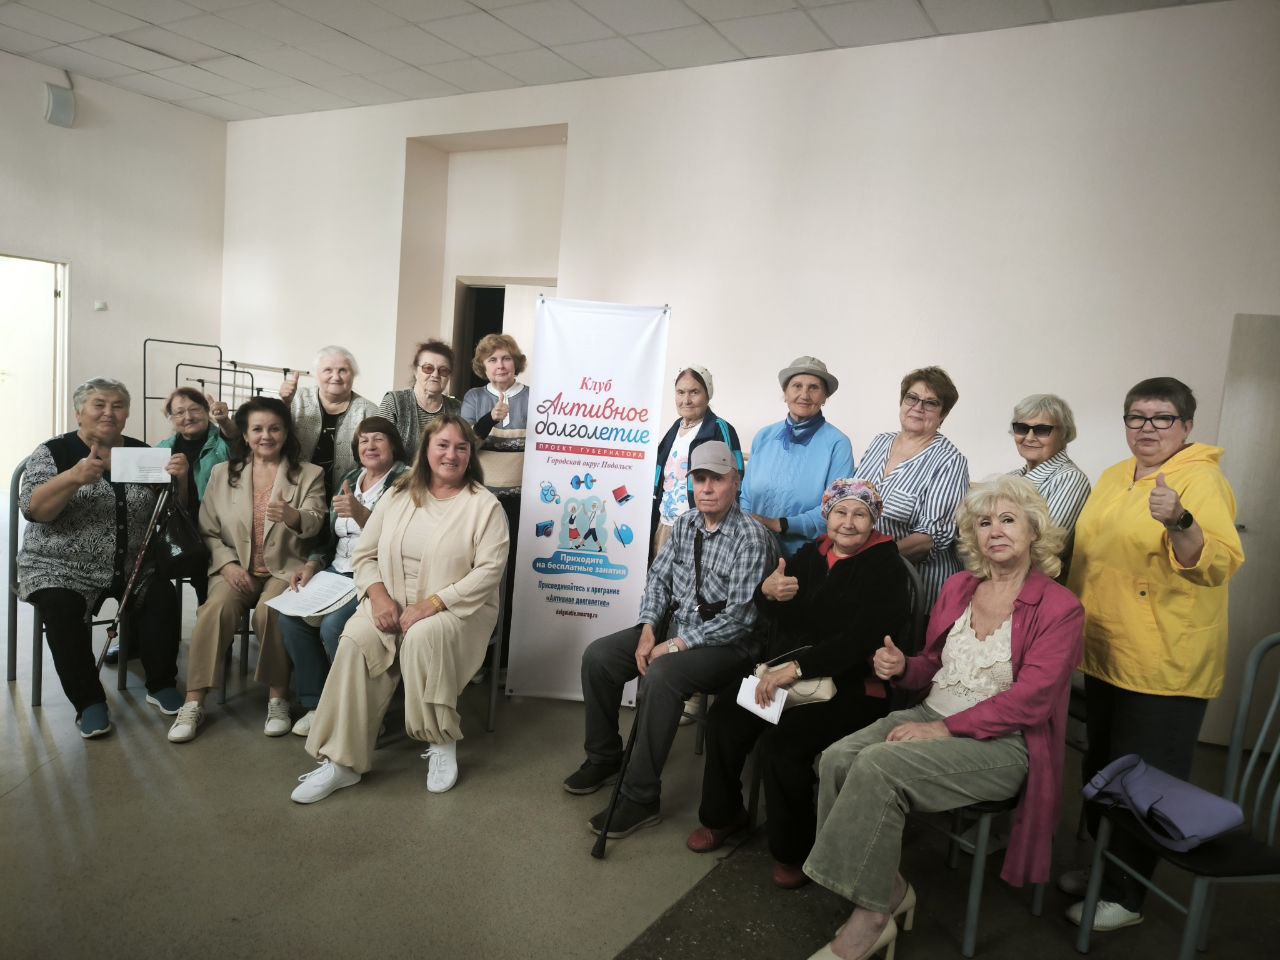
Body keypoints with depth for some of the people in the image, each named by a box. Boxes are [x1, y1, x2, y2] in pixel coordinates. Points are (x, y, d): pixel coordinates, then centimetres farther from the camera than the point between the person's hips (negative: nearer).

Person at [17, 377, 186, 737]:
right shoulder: (53, 452, -2)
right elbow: (32, 510, -15)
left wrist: (180, 479, -16)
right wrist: (75, 477, -30)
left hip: (133, 568, 3)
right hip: (62, 569, -2)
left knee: (163, 597, -22)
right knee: (63, 610, -29)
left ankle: (162, 686, -5)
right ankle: (89, 701, -14)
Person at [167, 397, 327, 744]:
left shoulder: (309, 474, 7)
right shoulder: (222, 474, 13)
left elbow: (314, 523, -9)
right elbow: (207, 530, 8)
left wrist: (293, 516, -33)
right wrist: (227, 563, -10)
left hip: (284, 569, -1)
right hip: (235, 568, 2)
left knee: (269, 609, -32)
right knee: (217, 608, -29)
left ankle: (277, 699, -18)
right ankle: (193, 703, -21)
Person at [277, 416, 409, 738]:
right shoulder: (350, 479, 18)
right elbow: (331, 535, 20)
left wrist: (362, 514, -29)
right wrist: (312, 564, 5)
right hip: (338, 572, 7)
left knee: (333, 625, -29)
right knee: (290, 616, -16)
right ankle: (316, 703, -2)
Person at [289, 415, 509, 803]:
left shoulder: (484, 505, -4)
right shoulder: (399, 495, 10)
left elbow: (489, 571, -13)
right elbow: (365, 554, 10)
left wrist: (431, 604, -20)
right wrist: (379, 595, -10)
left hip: (456, 610, -3)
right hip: (391, 605, 4)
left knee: (423, 637, -36)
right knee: (356, 639, -26)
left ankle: (441, 741, -14)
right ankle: (342, 761, -19)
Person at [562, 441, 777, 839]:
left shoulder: (751, 538, -17)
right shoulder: (685, 524, 5)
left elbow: (739, 617, -21)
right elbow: (658, 577, 9)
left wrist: (677, 645, -21)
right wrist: (648, 629, -8)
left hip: (726, 643, -7)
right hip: (675, 626, 8)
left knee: (660, 677, -33)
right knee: (597, 656, -6)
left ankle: (641, 798, -20)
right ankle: (604, 758, 13)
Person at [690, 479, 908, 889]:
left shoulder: (886, 568, -7)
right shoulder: (812, 554, 11)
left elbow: (861, 640, -19)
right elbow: (772, 613, 10)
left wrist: (796, 668, -27)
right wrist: (768, 591, -16)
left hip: (853, 689, -6)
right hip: (788, 671, 6)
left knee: (779, 743, -26)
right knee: (724, 715, -12)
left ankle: (793, 852, -2)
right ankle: (724, 814, 12)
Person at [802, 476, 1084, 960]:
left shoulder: (1059, 607, -6)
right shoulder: (958, 587, 11)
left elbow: (1030, 699, -15)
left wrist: (945, 729, -20)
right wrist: (903, 667, -2)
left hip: (1000, 743, -6)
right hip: (931, 717, 6)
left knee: (878, 766, -29)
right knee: (836, 758, -21)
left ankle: (872, 916, -12)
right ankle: (887, 890, -7)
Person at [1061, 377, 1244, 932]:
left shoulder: (1201, 479, -12)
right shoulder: (1112, 478, 10)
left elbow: (1221, 563, -26)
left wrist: (1178, 521, -43)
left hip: (1165, 666, -7)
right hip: (1105, 656, 7)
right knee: (1101, 768, 19)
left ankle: (1127, 896, 21)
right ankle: (1104, 867, 37)